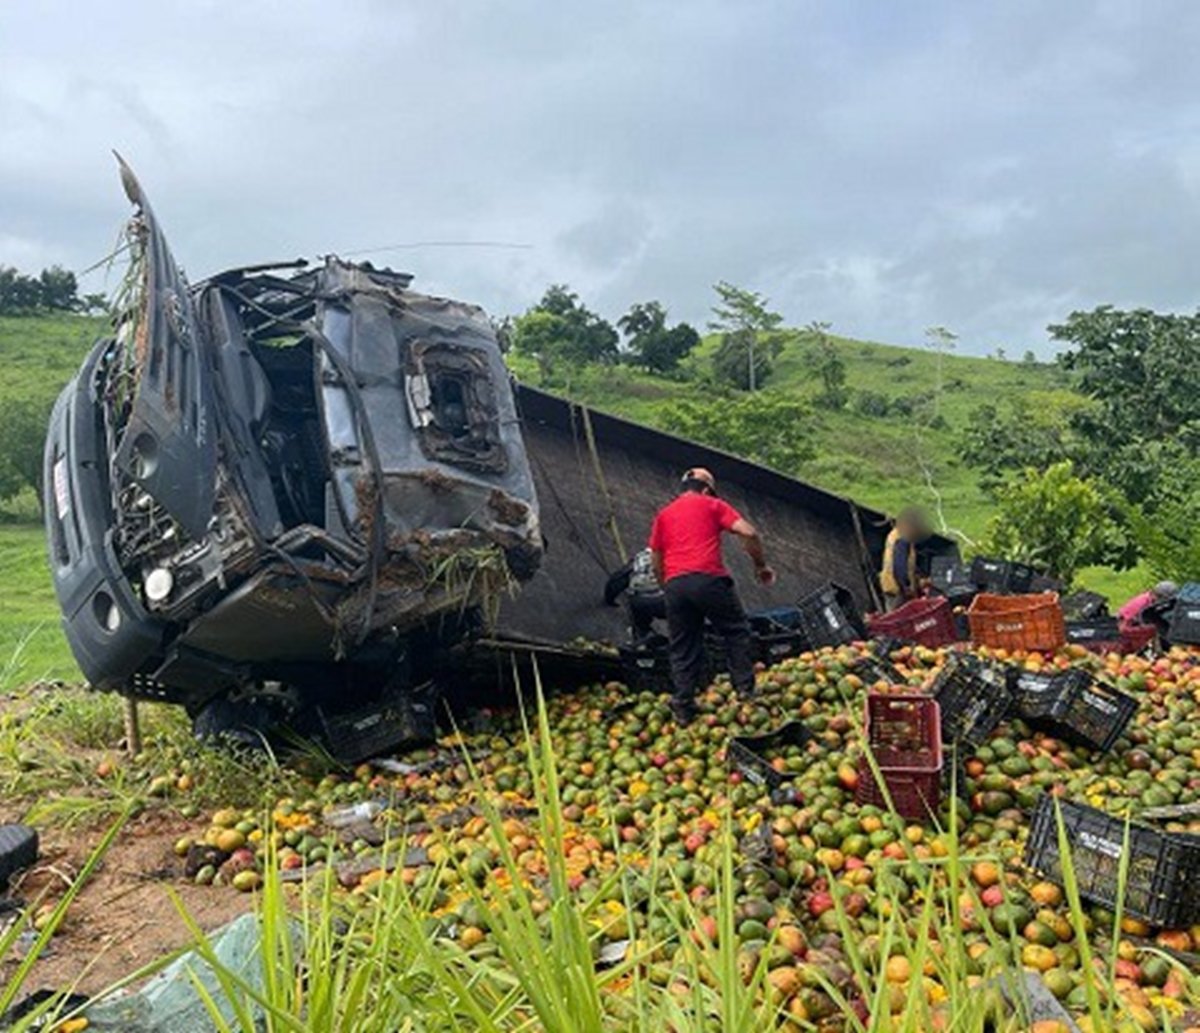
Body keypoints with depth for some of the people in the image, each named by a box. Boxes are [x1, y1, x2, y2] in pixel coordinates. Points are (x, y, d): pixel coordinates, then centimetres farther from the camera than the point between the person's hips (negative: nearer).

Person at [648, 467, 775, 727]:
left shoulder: (663, 514, 23)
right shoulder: (712, 505, 12)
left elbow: (656, 561, 20)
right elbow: (748, 533, 1)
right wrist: (761, 565, 11)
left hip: (674, 584, 4)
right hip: (708, 579, -3)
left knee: (682, 648, 10)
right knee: (737, 632, 14)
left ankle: (682, 709, 9)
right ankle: (746, 690, 12)